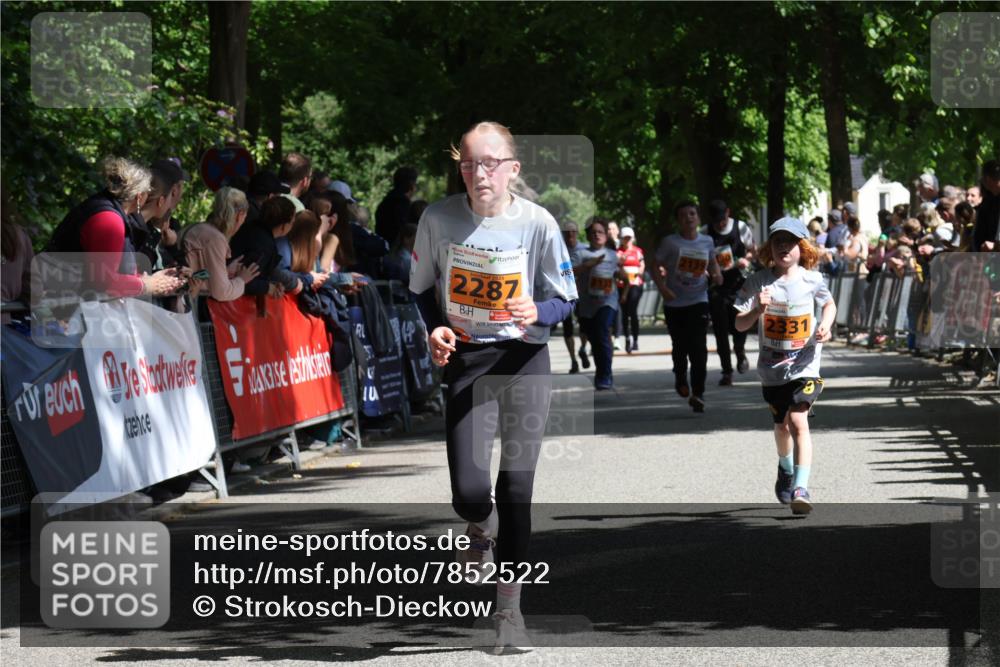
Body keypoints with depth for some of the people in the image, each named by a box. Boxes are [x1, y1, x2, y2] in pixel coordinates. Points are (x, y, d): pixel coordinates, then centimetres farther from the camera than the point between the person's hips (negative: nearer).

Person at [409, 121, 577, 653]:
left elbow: (565, 299, -1)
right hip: (466, 361, 1)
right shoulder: (439, 219, -6)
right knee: (469, 491, -9)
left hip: (525, 360, -1)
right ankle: (481, 528, 30)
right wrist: (434, 328, -9)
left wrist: (537, 312, -23)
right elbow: (422, 286, 9)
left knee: (516, 487, -2)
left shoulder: (537, 223, -10)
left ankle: (509, 605, 12)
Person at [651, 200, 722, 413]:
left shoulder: (707, 242, 3)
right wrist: (663, 289, -18)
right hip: (674, 304, 0)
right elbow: (656, 267, -3)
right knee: (680, 347, 12)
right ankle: (681, 378, 41)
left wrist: (716, 274, -2)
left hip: (698, 301, 0)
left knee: (698, 348, -12)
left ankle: (697, 393, -8)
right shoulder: (670, 242, -6)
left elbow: (712, 262, 19)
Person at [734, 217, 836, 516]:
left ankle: (800, 488, -25)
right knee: (781, 424, 20)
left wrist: (826, 324, -5)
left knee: (798, 420, -20)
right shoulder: (759, 282, -8)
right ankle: (786, 469, 51)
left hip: (805, 364, -2)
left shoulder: (812, 280, -6)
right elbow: (740, 324, -9)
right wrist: (759, 309, -28)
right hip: (772, 367, 2)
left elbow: (829, 304, 15)